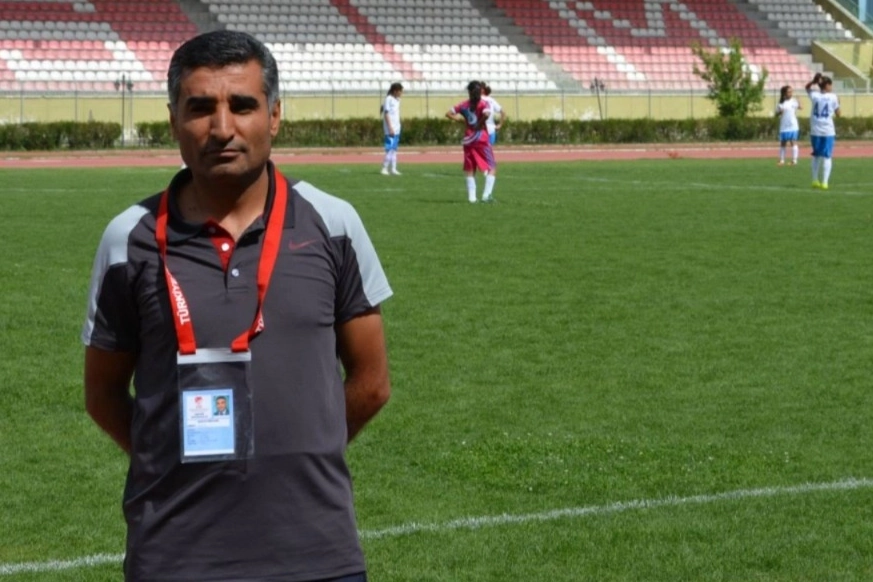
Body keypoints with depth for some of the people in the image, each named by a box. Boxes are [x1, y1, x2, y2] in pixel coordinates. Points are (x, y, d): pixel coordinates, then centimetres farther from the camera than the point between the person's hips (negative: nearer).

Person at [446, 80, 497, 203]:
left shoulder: (464, 104, 6)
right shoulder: (483, 103, -6)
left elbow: (449, 113, 4)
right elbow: (486, 114, -26)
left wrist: (460, 119, 3)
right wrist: (480, 123, -11)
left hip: (468, 140, 4)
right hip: (481, 137, -4)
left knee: (470, 169, 10)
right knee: (492, 167, 2)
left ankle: (472, 196, 3)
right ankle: (487, 194, -13)